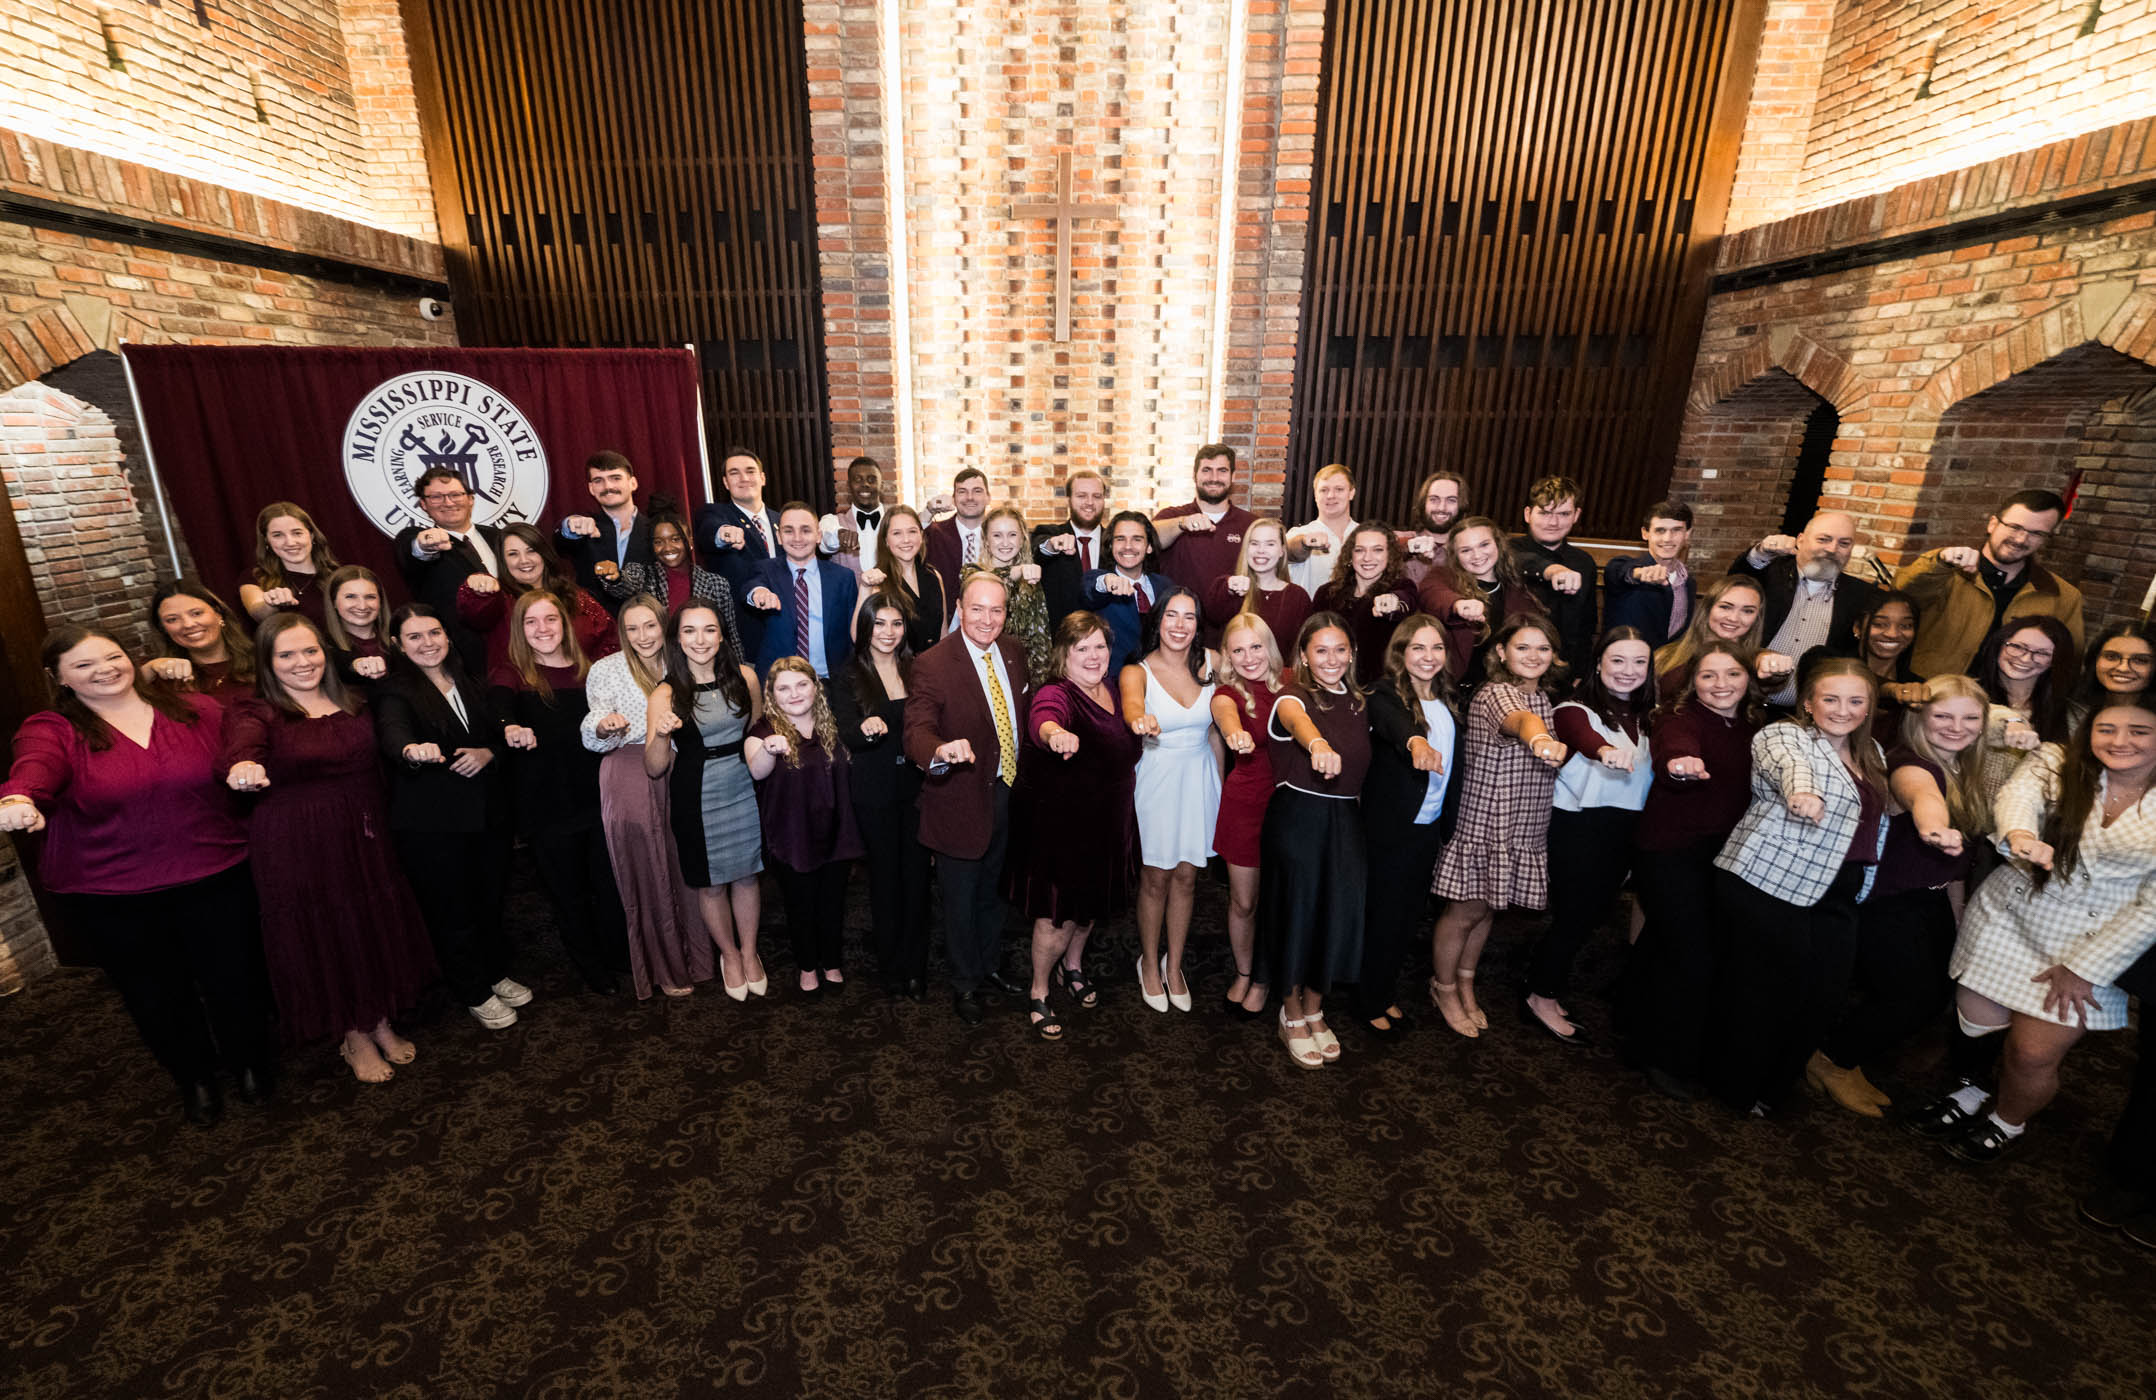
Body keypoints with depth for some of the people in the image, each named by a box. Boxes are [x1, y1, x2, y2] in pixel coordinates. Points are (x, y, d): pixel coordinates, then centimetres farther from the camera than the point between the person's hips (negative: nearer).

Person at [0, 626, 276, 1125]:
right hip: (111, 901, 0)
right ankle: (195, 1077, 42)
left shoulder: (200, 711, -1)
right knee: (156, 995, 17)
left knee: (235, 979, 13)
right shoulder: (52, 730, -5)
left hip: (216, 880, 0)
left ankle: (250, 1061, 41)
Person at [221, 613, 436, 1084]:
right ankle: (355, 1036, 27)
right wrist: (243, 767, -52)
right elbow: (241, 744, -33)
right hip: (298, 846, -4)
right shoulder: (254, 711, -8)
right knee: (323, 935, 8)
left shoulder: (350, 701, 7)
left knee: (376, 925, 12)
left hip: (364, 837, 4)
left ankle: (380, 1021, 33)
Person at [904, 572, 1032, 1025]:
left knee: (993, 890, 26)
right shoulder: (932, 664, -20)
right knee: (961, 899, 13)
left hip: (1009, 793, 6)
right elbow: (917, 729, -30)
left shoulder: (1014, 653, -1)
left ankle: (988, 964, 49)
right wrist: (941, 750, -52)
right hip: (961, 800, -6)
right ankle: (965, 984, 36)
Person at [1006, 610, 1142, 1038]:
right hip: (1058, 824, -7)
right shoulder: (1055, 694, -21)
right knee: (1059, 914, 3)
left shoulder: (1111, 690, 3)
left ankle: (1072, 967, 49)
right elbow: (1042, 719, -47)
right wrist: (1056, 734, -69)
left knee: (1091, 903, 23)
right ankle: (1038, 993, 27)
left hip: (1107, 822, 7)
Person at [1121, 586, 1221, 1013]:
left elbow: (1215, 722, 8)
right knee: (1156, 878, 9)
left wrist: (1220, 779, 5)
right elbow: (1131, 705, -35)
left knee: (1186, 876, 12)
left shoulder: (1210, 663, -2)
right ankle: (1149, 962, 32)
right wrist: (1141, 721, -58)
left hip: (1200, 780, 3)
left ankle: (1174, 965, 31)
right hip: (1157, 780, -3)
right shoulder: (1137, 671, -12)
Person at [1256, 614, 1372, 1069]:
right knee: (1298, 911, 3)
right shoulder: (1292, 694, -10)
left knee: (1339, 913, 8)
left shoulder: (1359, 704, 10)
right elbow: (1296, 717, -36)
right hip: (1297, 816, -5)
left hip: (1345, 821, 5)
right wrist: (1317, 744, -57)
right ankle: (1291, 1016, 25)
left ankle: (1314, 1010, 31)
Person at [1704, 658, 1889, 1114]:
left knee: (1827, 994, 5)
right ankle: (1738, 1090, 16)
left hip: (1835, 897, 7)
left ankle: (1772, 1087, 23)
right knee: (1774, 988, -2)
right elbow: (1789, 764, -32)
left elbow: (1876, 821, 27)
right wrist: (1802, 790, -54)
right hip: (1768, 887, -7)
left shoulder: (1872, 754, 16)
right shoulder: (1783, 735, -8)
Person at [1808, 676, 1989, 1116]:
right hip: (1888, 903, -9)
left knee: (1937, 994, 11)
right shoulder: (1909, 763, -22)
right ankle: (1831, 1061, 13)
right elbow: (1922, 795, -46)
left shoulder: (1966, 769, 6)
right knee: (1915, 998, -7)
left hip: (1933, 901, 9)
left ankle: (1859, 1058, 30)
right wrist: (1934, 825, -65)